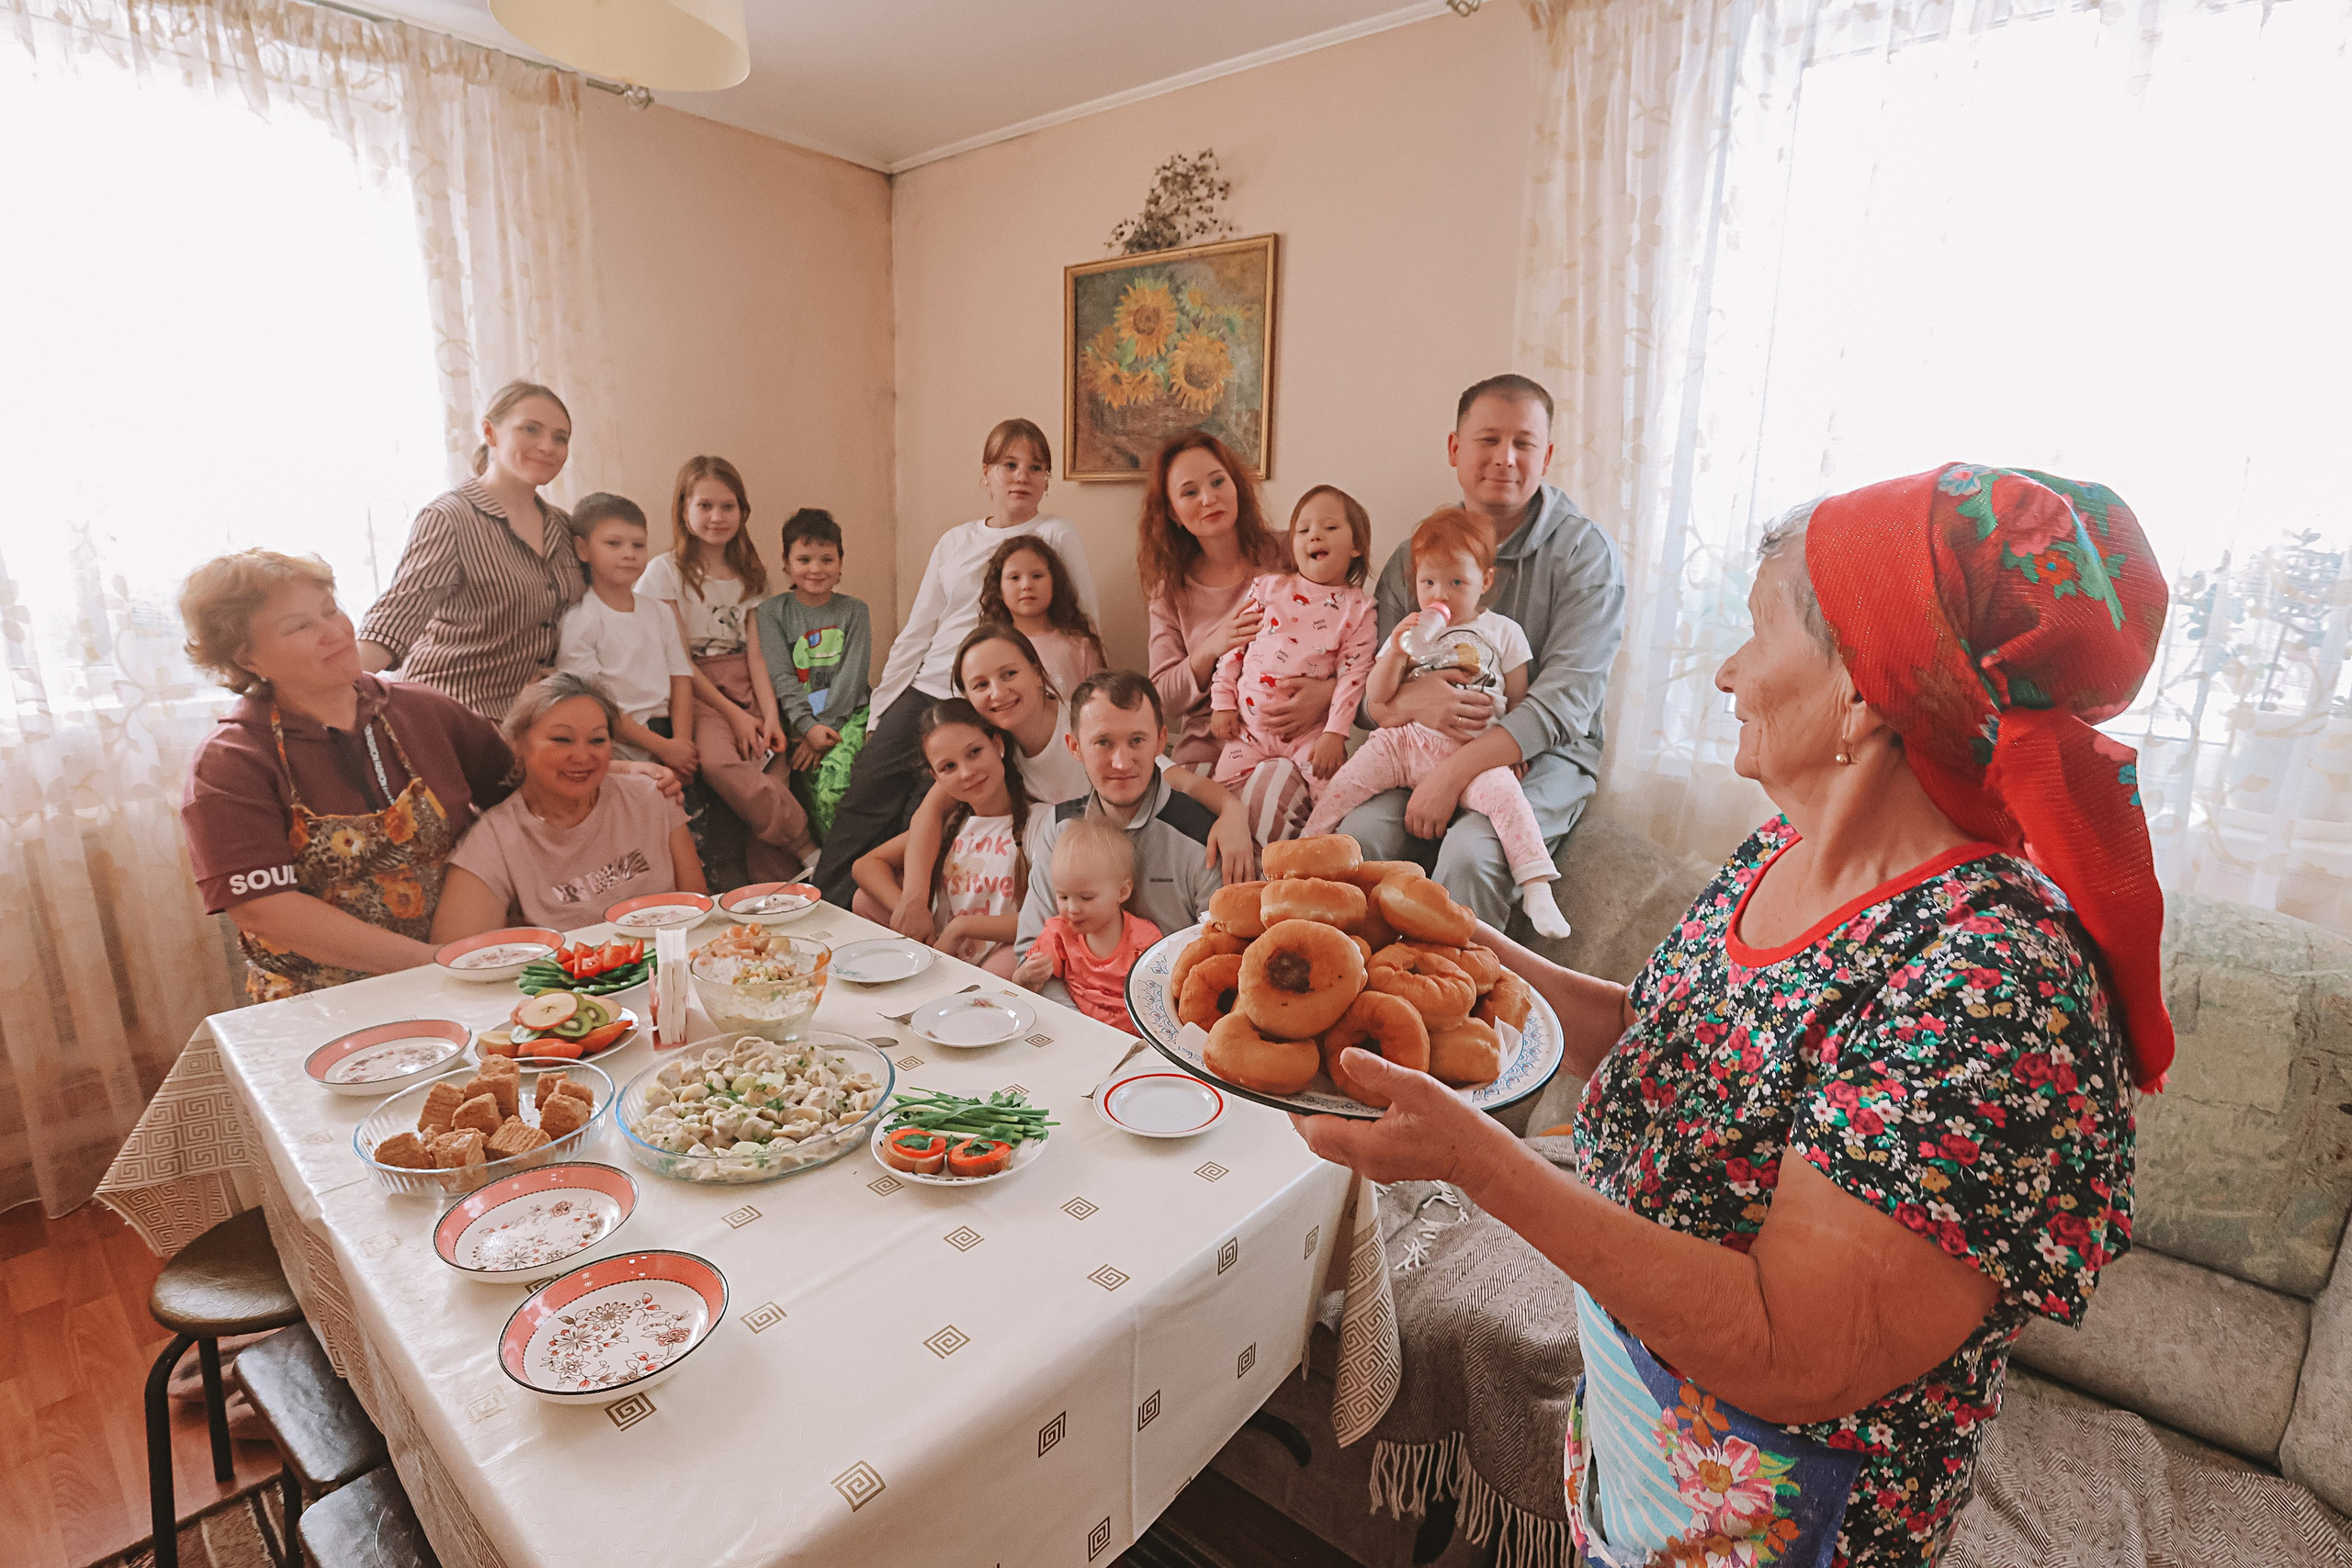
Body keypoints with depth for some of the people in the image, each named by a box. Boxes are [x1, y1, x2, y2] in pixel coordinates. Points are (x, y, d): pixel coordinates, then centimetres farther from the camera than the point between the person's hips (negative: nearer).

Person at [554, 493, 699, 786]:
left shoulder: (659, 612, 14)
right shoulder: (579, 621, -5)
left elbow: (681, 679, 9)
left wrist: (681, 743, -6)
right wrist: (662, 748, -13)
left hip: (667, 732, 6)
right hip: (620, 748, -6)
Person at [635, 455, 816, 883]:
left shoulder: (748, 573, 16)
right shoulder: (666, 571, 3)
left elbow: (754, 653, 7)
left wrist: (770, 715, -9)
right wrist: (732, 713, -12)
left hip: (747, 690, 4)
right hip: (696, 693, -4)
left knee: (773, 770, -23)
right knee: (718, 761, -35)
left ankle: (770, 892, -19)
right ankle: (808, 850, -27)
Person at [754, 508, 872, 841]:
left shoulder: (854, 611, 7)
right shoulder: (772, 612, 8)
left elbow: (852, 675, -2)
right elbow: (781, 677, -2)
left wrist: (824, 727, -14)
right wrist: (808, 727, -16)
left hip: (847, 714, -1)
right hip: (798, 717, 1)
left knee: (833, 780, -29)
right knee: (811, 783, -27)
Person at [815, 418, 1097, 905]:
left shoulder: (1055, 537, 3)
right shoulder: (953, 542, 17)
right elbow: (915, 634, 16)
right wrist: (880, 714, 11)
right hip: (923, 692, 5)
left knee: (922, 818, -13)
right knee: (863, 800, -6)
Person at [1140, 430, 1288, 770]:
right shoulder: (1170, 591, 10)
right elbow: (1164, 699, 6)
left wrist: (1319, 701, -19)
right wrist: (1210, 650, -12)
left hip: (1296, 741, -1)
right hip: (1207, 749, 2)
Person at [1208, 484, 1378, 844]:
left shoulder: (1358, 607, 1)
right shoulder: (1268, 587, 6)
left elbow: (1353, 673, -6)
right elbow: (1234, 645, 8)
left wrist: (1335, 733, -13)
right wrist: (1223, 703, 3)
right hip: (1250, 726, 2)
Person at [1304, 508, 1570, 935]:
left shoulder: (1502, 632, 11)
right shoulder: (1411, 633, 14)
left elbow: (1518, 701, 14)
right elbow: (1377, 698, 5)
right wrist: (1395, 652, -10)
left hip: (1472, 749, -2)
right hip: (1404, 740, 2)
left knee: (1505, 794, -28)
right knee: (1343, 785, -14)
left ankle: (1537, 890, -25)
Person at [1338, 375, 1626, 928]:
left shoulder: (1585, 552, -4)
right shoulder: (1414, 556, 7)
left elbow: (1566, 701, -15)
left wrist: (1457, 769, -26)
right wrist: (1415, 702, -22)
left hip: (1542, 758, -3)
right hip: (1423, 753, 3)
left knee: (1470, 851, -32)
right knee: (1360, 831, -25)